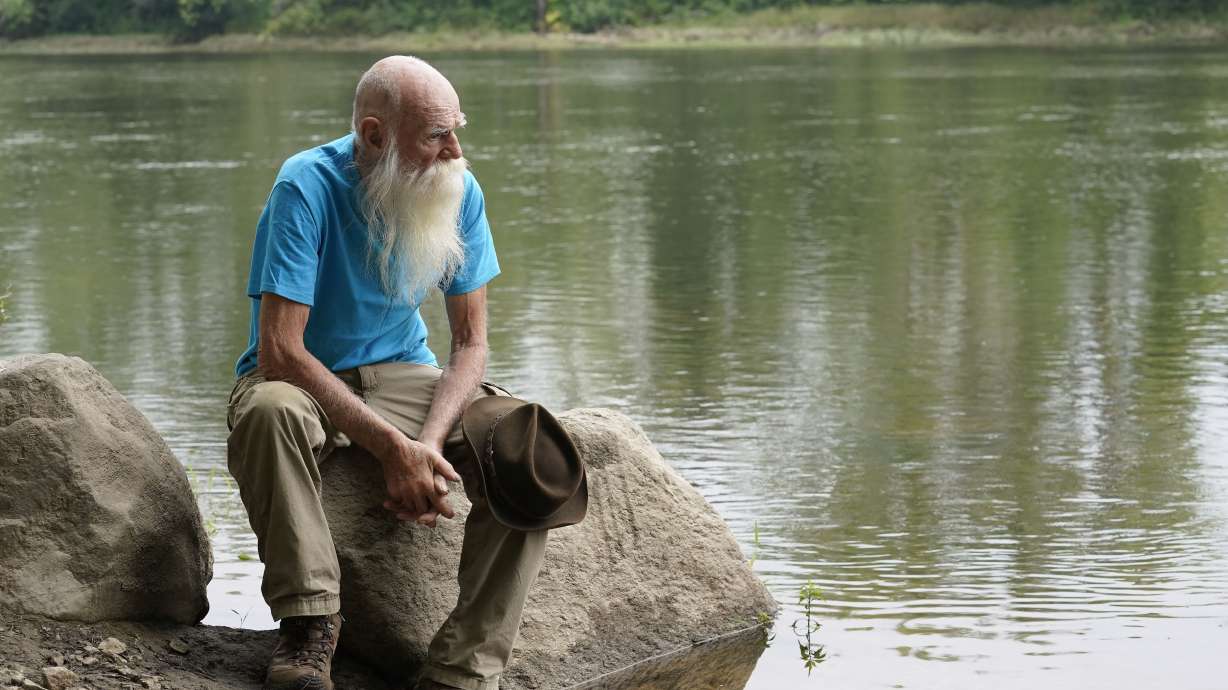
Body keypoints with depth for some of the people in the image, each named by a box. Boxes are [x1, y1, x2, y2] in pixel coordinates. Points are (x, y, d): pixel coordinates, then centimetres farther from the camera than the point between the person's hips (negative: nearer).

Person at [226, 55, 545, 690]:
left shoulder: (459, 192, -8)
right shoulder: (307, 187, -22)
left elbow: (470, 342, -4)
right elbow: (280, 349, -27)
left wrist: (429, 443, -23)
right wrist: (392, 446, -31)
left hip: (401, 375, 4)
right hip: (302, 378, -4)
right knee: (270, 412, -40)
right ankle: (309, 618, -25)